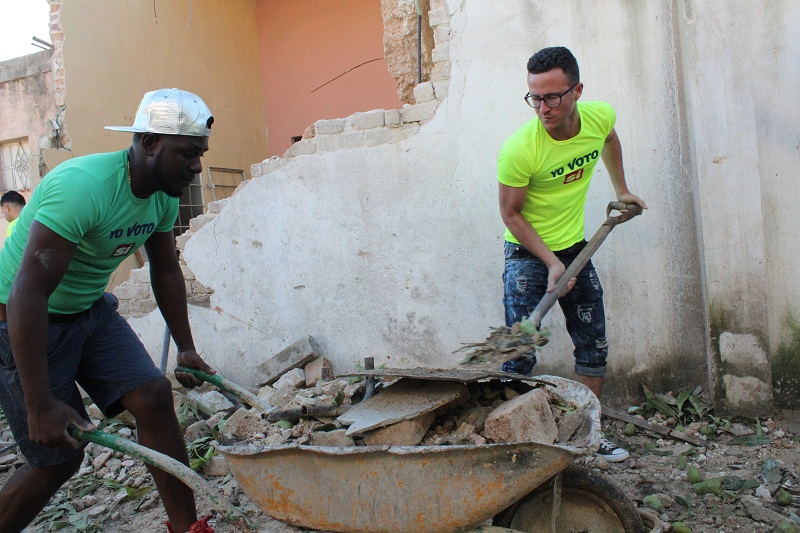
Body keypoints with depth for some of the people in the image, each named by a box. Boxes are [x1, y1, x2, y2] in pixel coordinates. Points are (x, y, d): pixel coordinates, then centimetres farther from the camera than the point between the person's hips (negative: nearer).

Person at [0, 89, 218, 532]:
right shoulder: (83, 186, -31)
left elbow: (165, 272, 10)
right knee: (60, 456, -3)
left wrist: (186, 348, 12)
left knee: (154, 395, -7)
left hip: (91, 310, 7)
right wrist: (40, 405, -32)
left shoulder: (164, 196, -4)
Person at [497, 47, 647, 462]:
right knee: (520, 356, -7)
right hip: (528, 255, -6)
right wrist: (551, 262, -20)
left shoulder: (601, 116, -11)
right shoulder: (519, 150, -27)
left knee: (594, 348, 11)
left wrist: (621, 190, 20)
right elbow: (510, 214, -15)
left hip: (575, 248, 6)